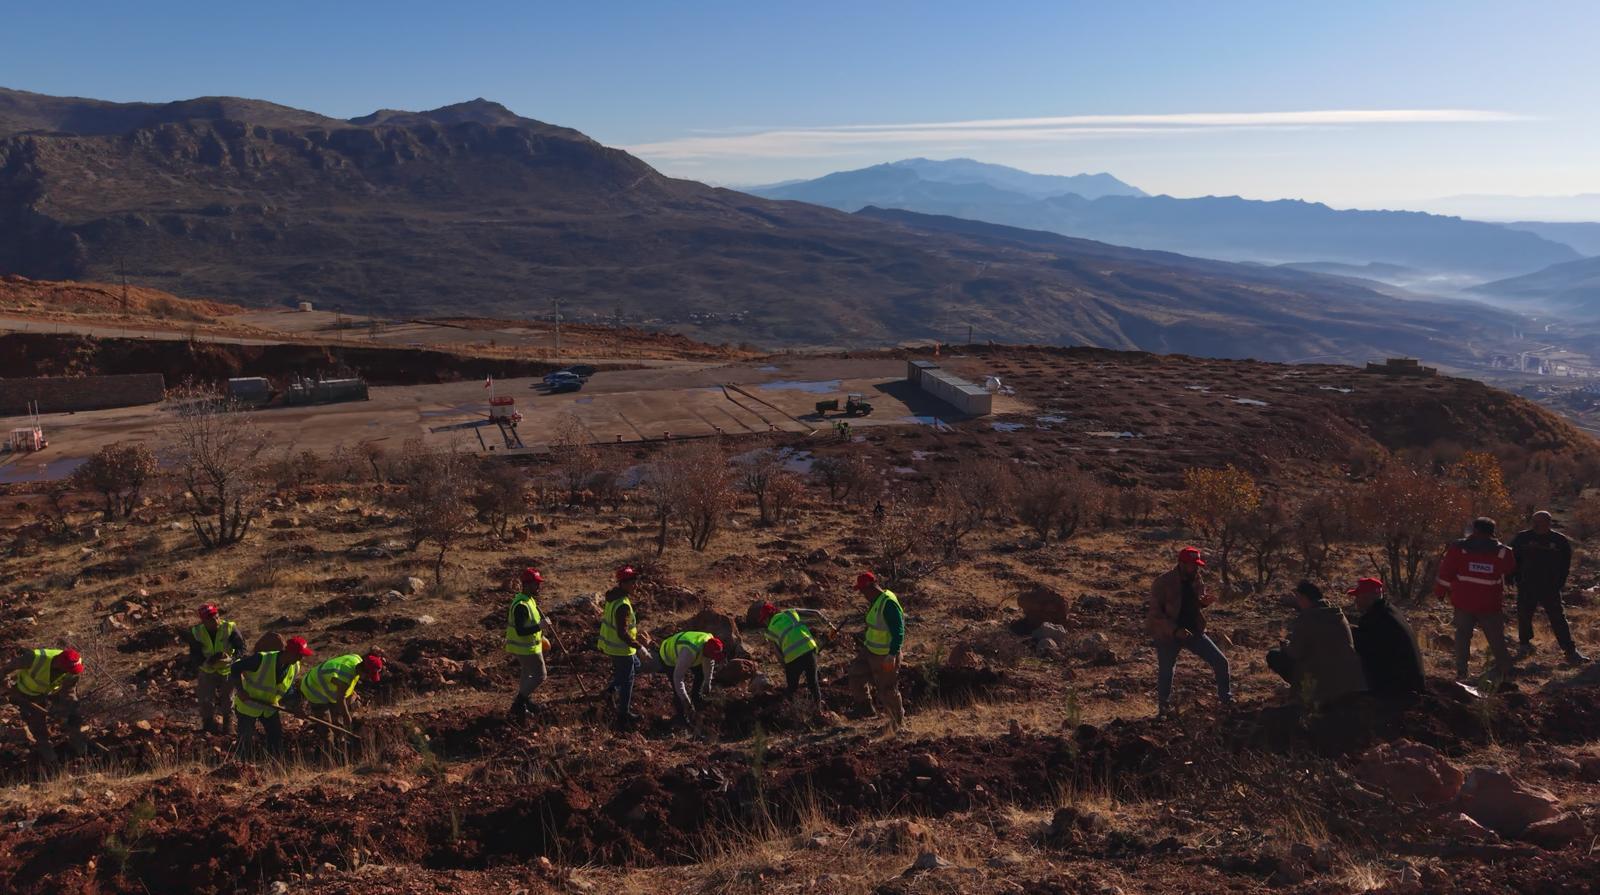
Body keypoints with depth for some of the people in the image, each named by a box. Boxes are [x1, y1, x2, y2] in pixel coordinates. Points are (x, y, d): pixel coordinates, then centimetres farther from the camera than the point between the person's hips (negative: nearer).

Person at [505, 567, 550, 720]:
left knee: (527, 675, 21)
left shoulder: (529, 600, 6)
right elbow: (520, 631, -31)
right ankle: (518, 705, 3)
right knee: (539, 676, -3)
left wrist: (539, 634, 22)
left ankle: (521, 707, 32)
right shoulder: (521, 605, -27)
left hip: (527, 646, 10)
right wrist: (539, 626, -31)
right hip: (526, 648, -10)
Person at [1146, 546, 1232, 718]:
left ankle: (1226, 700, 22)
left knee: (1221, 662, 2)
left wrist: (1204, 602, -12)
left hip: (1193, 631, 5)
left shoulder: (1197, 578, -4)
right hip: (1168, 634, -5)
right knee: (1165, 673, 5)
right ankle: (1163, 709, 29)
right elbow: (1155, 613, -20)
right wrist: (1175, 630, -30)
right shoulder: (1163, 582, -21)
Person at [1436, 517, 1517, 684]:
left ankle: (1461, 671, 6)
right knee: (1496, 637, 13)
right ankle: (1504, 669, 22)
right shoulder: (1502, 552, -4)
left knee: (1463, 635, 10)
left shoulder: (1458, 548, -8)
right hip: (1491, 604, 0)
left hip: (1464, 601, 0)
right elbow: (1511, 569, 16)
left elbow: (1446, 572, -5)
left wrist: (1440, 592, 8)